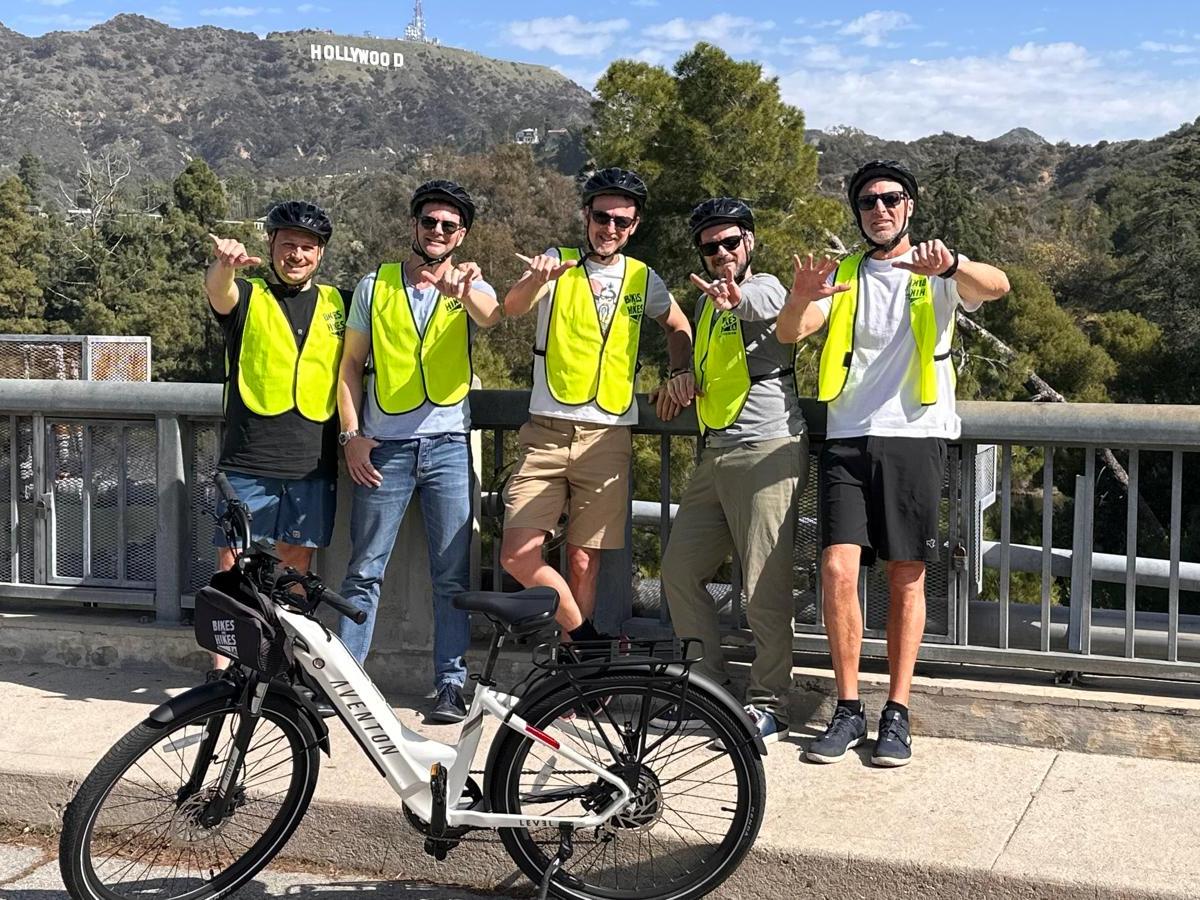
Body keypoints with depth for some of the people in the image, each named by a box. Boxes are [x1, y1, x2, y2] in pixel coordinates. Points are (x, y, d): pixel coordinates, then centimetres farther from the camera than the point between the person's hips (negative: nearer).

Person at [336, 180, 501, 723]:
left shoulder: (470, 289, 6)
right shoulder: (375, 286, 9)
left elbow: (491, 317, -20)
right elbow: (350, 365, 10)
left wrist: (465, 290, -43)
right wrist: (351, 435, -2)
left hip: (448, 445, 0)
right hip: (383, 448, 1)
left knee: (452, 575, 2)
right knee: (365, 571, 4)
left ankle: (451, 683, 9)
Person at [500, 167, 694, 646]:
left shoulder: (643, 279, 9)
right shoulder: (557, 262, 1)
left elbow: (678, 327, 28)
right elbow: (513, 306, -19)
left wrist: (680, 372, 10)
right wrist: (537, 279, -41)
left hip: (606, 437, 1)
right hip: (546, 433, -1)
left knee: (583, 563, 3)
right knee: (518, 556, -11)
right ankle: (587, 639, 7)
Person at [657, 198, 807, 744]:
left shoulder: (764, 287, -5)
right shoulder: (708, 302, 21)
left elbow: (766, 304, -32)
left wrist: (734, 297, -55)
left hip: (766, 453, -9)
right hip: (715, 457, 9)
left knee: (764, 590, -7)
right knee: (679, 571, 10)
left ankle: (769, 704, 5)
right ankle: (709, 685, 21)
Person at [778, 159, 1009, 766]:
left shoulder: (938, 272, 8)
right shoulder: (841, 276, 15)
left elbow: (996, 287, -14)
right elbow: (790, 332, -1)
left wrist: (949, 265, -36)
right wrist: (799, 300, -25)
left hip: (914, 437, -1)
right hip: (847, 441, 2)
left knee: (907, 578, 1)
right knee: (838, 570, -10)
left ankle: (897, 714, 9)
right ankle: (848, 710, 2)